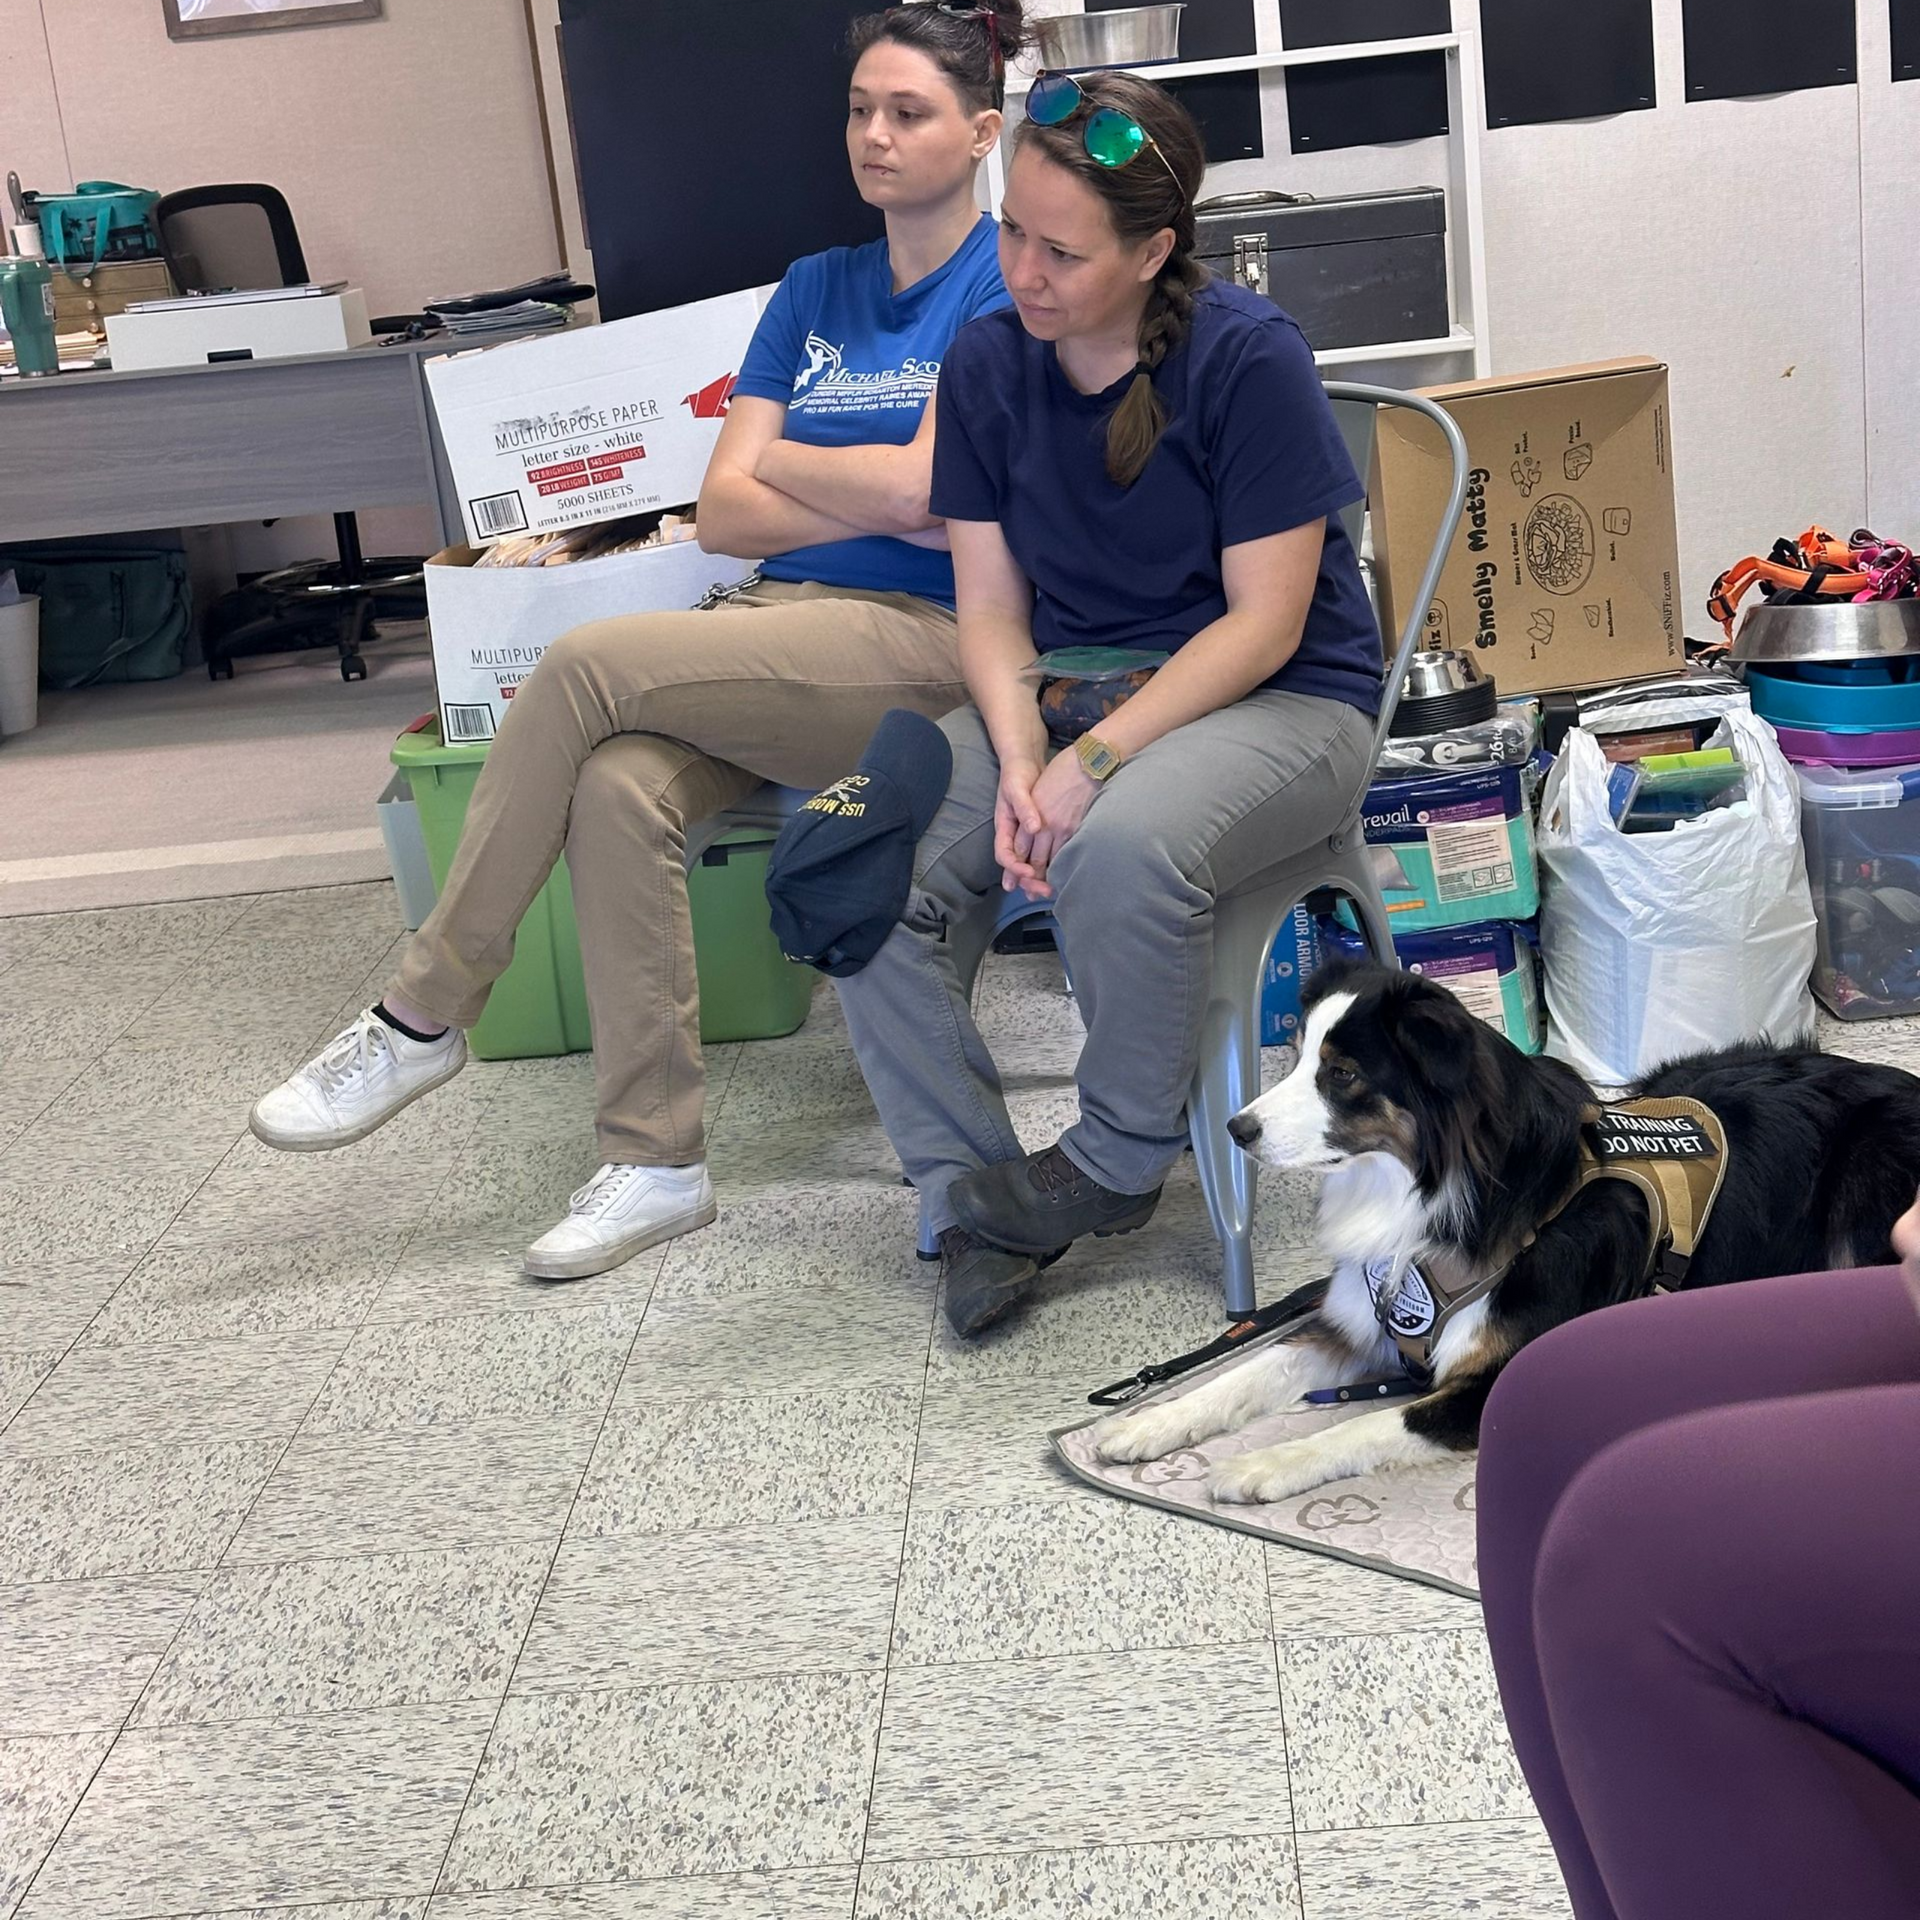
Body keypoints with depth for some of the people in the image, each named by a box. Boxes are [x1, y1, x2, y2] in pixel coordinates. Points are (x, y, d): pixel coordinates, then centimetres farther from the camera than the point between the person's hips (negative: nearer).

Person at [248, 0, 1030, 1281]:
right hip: (779, 628, 6)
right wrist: (879, 499, -6)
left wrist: (777, 458, 5)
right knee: (617, 788, -27)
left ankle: (425, 1016, -11)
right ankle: (657, 1164, -18)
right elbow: (723, 516, 10)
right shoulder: (815, 288, 19)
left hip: (920, 643, -5)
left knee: (588, 663, -25)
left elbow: (923, 485, -13)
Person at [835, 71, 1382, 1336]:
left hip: (1278, 700, -5)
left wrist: (1093, 765, -24)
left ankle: (1118, 1163, -10)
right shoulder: (988, 363, 1)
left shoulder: (1247, 359, -14)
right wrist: (1018, 758, -17)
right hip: (1063, 694, 5)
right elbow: (992, 603, 2)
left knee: (1123, 849, -38)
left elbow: (1264, 622, -15)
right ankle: (971, 1198, -9)